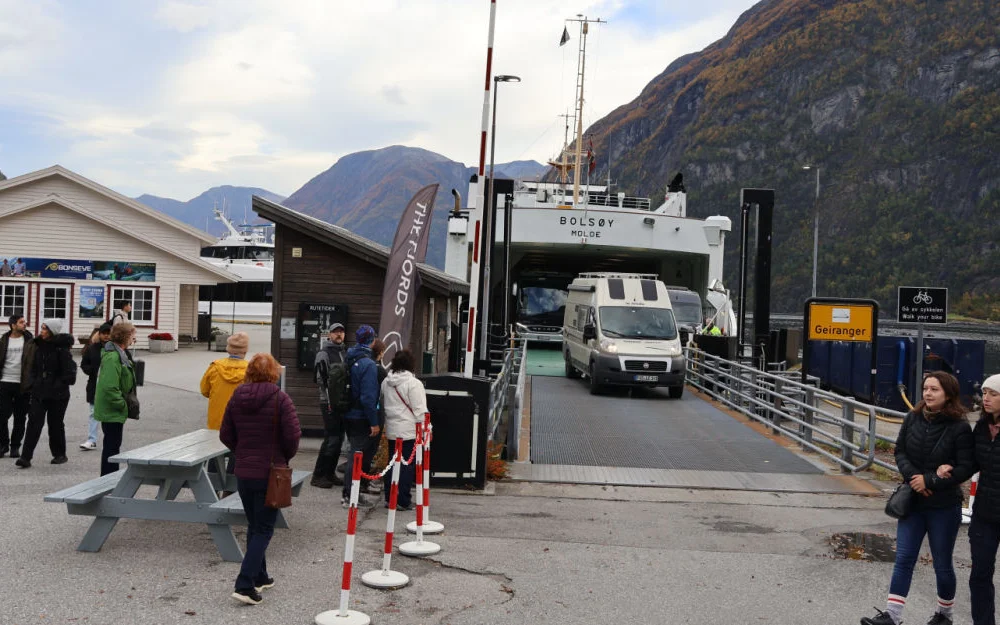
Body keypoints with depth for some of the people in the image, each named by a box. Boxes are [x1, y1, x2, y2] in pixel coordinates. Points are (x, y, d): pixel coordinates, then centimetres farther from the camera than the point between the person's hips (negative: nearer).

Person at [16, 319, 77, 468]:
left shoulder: (61, 349, -12)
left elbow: (69, 373, -13)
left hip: (57, 395, -5)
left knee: (55, 424, 8)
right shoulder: (39, 346, 7)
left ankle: (60, 454, 24)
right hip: (39, 392, 5)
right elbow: (33, 368, 15)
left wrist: (58, 386, -16)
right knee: (34, 423, -4)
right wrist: (32, 383, 2)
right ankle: (26, 457, -7)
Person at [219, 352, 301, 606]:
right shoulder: (280, 399, -13)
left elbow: (225, 435, 6)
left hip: (243, 472, 5)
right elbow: (293, 435, -16)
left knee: (254, 526, 19)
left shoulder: (237, 398, 2)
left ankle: (259, 577, 29)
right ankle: (245, 584, -7)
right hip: (270, 473, -5)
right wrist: (285, 457, 2)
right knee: (263, 529, 1)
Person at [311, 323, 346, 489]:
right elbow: (320, 379, -12)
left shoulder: (346, 353, 16)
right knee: (331, 439, -10)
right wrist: (329, 402, -16)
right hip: (330, 403, -7)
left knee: (339, 438, 10)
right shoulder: (324, 354, -5)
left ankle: (330, 473, 19)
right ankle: (318, 476, -3)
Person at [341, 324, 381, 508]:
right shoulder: (368, 364, -18)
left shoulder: (349, 360, 8)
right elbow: (368, 396, -22)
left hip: (348, 415, 8)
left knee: (357, 453, 19)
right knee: (359, 455, -2)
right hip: (361, 418, -8)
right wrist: (374, 422, -17)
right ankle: (348, 495, 1)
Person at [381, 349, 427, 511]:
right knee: (407, 464, -1)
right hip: (409, 431, -7)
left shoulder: (386, 382, 7)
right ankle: (402, 501, 1)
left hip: (391, 430, 7)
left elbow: (383, 403, 15)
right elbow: (420, 410, -14)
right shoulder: (413, 383, -14)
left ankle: (389, 497, 19)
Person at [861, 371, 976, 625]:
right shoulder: (913, 419, -2)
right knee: (903, 559, 3)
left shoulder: (960, 427, -14)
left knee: (942, 564, 12)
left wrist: (929, 481, -19)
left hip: (944, 507, -3)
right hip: (913, 502, 3)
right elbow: (900, 452, 2)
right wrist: (913, 477, -15)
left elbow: (965, 469, -15)